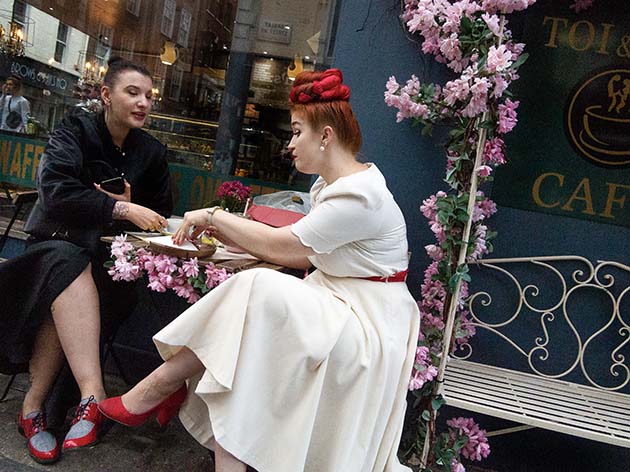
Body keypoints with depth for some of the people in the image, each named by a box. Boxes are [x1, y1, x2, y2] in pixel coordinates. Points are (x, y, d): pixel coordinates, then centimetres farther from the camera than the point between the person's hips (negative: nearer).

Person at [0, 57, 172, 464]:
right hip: (58, 242, -2)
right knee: (68, 263, -37)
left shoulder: (152, 152, 6)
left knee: (66, 298, -31)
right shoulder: (76, 130, -4)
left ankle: (34, 405, -23)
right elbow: (56, 192, -21)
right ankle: (93, 394, -46)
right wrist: (122, 209, -29)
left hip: (108, 254, 2)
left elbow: (162, 215, 7)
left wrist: (129, 210, -14)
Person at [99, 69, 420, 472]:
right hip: (334, 304, 9)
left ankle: (161, 385, -10)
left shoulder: (360, 195, -20)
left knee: (257, 292, -25)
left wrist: (215, 216, -7)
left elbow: (282, 246, -18)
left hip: (367, 325, -9)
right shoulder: (330, 186, 11)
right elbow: (304, 253, 6)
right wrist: (229, 231, 1)